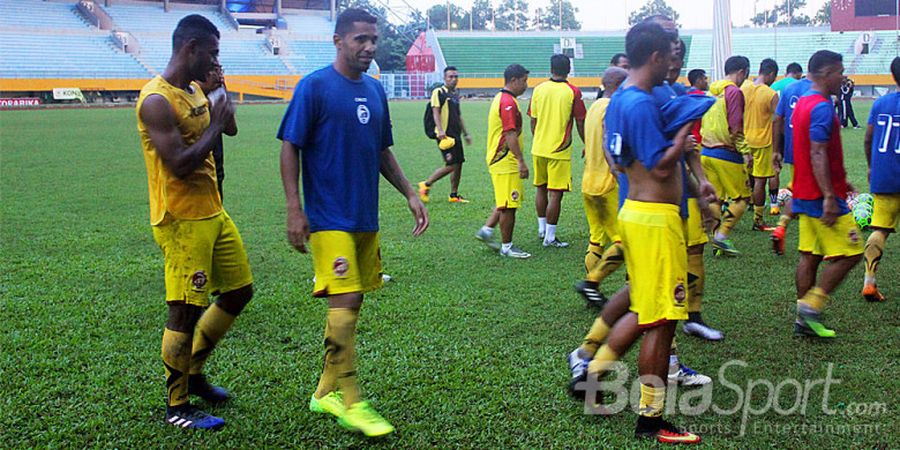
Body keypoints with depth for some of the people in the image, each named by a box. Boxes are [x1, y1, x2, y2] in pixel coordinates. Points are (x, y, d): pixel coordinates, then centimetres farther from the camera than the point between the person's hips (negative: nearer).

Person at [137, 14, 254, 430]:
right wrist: (217, 124, -14)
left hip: (213, 212, 10)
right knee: (185, 312, -1)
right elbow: (181, 164, -24)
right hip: (182, 221, -9)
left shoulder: (196, 90, 12)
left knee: (239, 291, 16)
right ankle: (176, 406, 15)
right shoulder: (157, 101, -17)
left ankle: (193, 372, 31)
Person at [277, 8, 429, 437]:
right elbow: (290, 148, -8)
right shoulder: (314, 86, -7)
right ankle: (350, 403, 2)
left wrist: (410, 194, 11)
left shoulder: (375, 90, 12)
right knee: (345, 302, -10)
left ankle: (326, 392, 24)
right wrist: (295, 209, -14)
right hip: (329, 219, -7)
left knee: (351, 303, 11)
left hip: (366, 218, 7)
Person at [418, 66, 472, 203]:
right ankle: (426, 184, 1)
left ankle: (454, 195, 16)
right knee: (451, 165, -13)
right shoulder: (439, 92, -7)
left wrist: (465, 133, 24)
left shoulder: (456, 93, 18)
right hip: (445, 134, -8)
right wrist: (440, 130, -27)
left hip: (455, 134, 8)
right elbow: (436, 112, -15)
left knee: (459, 164, 7)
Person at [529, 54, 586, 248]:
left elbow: (533, 121, 8)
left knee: (541, 188, 18)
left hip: (539, 148, 5)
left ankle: (542, 229, 29)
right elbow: (580, 123, -4)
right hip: (560, 150, -4)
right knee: (555, 193, 0)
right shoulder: (573, 92, -8)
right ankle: (550, 237, 3)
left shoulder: (539, 89, 2)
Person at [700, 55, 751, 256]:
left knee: (715, 199, 12)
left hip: (707, 153, 8)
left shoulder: (712, 91, 13)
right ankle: (722, 235, -6)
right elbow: (735, 126, -18)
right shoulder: (734, 92, -11)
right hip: (726, 154, -8)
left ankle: (717, 242, 13)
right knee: (742, 198, 2)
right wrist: (744, 151, -15)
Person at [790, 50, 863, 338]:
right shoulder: (822, 108, -16)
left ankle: (804, 320, 14)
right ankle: (811, 306, -3)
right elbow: (817, 155, -23)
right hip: (822, 197, -10)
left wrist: (836, 183, 28)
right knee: (849, 253, -2)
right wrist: (830, 196, -25)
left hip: (806, 195, 10)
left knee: (809, 256, 11)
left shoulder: (803, 103, 15)